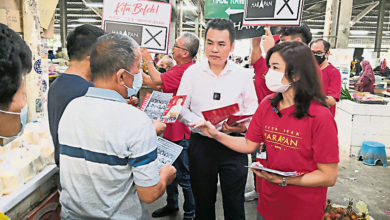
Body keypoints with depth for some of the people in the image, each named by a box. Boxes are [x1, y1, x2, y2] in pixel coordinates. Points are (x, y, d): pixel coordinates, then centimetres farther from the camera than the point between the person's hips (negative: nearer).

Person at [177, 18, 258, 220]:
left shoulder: (243, 75, 0)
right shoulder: (192, 72, 0)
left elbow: (252, 111, 4)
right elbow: (180, 109, 1)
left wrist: (243, 126, -17)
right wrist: (201, 124, -16)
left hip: (234, 145, 0)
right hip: (200, 145, 1)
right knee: (203, 203, 16)